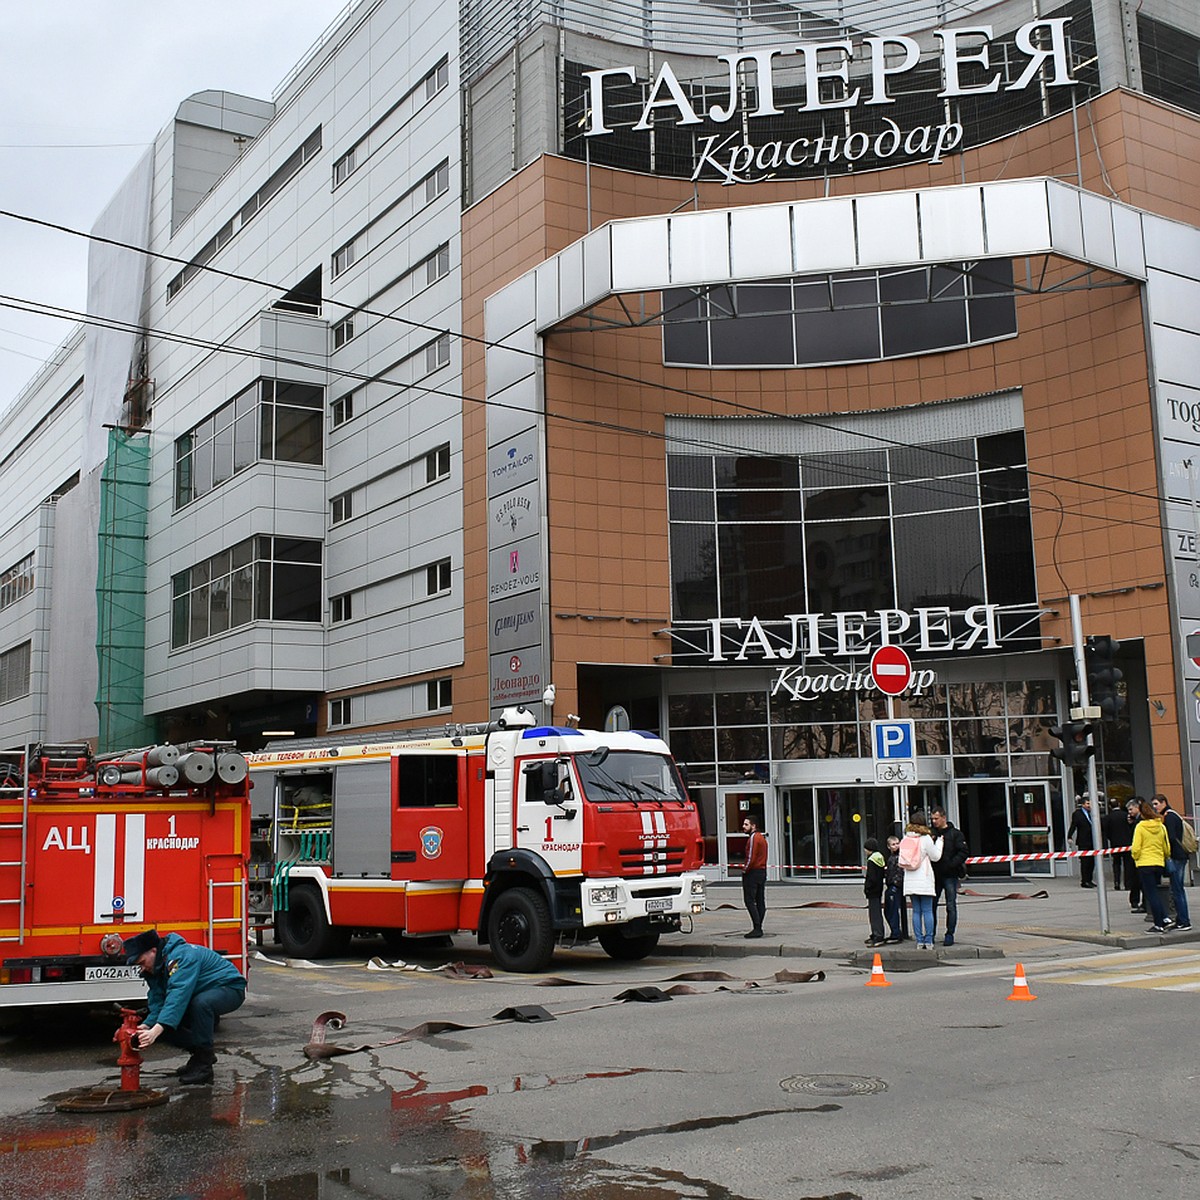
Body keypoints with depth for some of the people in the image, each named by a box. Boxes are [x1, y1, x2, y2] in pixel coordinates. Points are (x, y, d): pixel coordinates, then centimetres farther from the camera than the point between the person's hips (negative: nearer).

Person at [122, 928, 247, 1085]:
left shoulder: (182, 956, -28)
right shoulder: (155, 969, 1)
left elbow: (178, 996, -40)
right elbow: (158, 1003, -5)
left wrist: (156, 1030, -47)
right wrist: (146, 1026, -25)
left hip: (230, 986, -9)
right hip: (203, 994, 9)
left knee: (200, 1003, -39)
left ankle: (203, 1065, -26)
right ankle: (198, 1054, 12)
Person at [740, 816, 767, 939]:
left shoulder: (753, 838, -15)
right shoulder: (762, 837, 16)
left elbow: (751, 858, -20)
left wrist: (744, 870, -9)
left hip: (752, 873, -10)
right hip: (762, 872, 10)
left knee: (750, 901, -8)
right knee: (760, 901, 10)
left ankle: (757, 928, -13)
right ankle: (759, 928, 13)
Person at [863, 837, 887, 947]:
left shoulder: (871, 860, -18)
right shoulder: (881, 858, 10)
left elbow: (871, 878, -22)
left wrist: (866, 888, -10)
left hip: (873, 891, -9)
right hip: (879, 890, 10)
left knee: (874, 914, -8)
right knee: (877, 912, 17)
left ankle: (878, 937, -11)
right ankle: (875, 935, 26)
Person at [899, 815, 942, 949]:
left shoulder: (904, 840, 7)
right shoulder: (925, 839, -8)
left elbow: (901, 862, 9)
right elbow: (935, 856, 1)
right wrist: (939, 842, 12)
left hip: (910, 881, 4)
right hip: (924, 881, -4)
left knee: (916, 911, 7)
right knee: (927, 911, 0)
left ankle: (919, 941, 5)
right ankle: (928, 941, -1)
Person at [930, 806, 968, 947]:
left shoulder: (955, 834, 0)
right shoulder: (931, 833, 8)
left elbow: (963, 853, -7)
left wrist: (951, 865, -16)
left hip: (950, 875, -3)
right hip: (935, 875, 3)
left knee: (951, 906, 1)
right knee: (931, 905, 3)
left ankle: (950, 935, 7)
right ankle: (931, 934, 12)